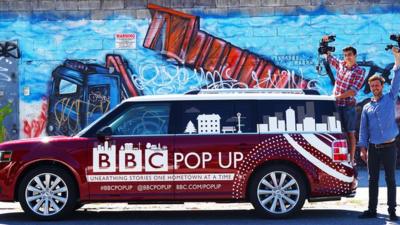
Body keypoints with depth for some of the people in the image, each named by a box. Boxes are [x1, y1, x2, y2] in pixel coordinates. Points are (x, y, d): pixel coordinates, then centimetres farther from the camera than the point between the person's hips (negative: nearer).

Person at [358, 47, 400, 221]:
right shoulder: (367, 107, 12)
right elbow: (363, 129, 10)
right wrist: (363, 148, 2)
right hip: (373, 147, 3)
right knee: (373, 180, 7)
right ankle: (372, 210, 13)